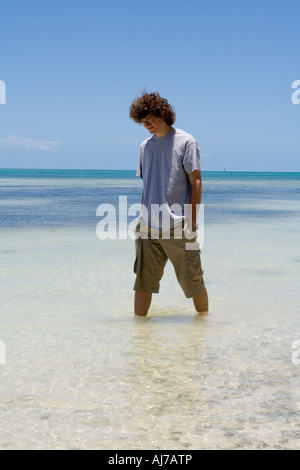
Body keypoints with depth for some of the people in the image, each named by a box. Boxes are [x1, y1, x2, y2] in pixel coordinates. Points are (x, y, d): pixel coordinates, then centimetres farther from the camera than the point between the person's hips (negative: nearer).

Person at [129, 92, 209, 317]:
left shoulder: (186, 142, -2)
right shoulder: (145, 146, 14)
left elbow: (196, 182, -5)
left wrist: (192, 222, -11)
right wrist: (142, 218, 14)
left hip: (178, 228, -4)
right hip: (149, 228, 5)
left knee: (191, 279, 5)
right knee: (143, 280, 2)